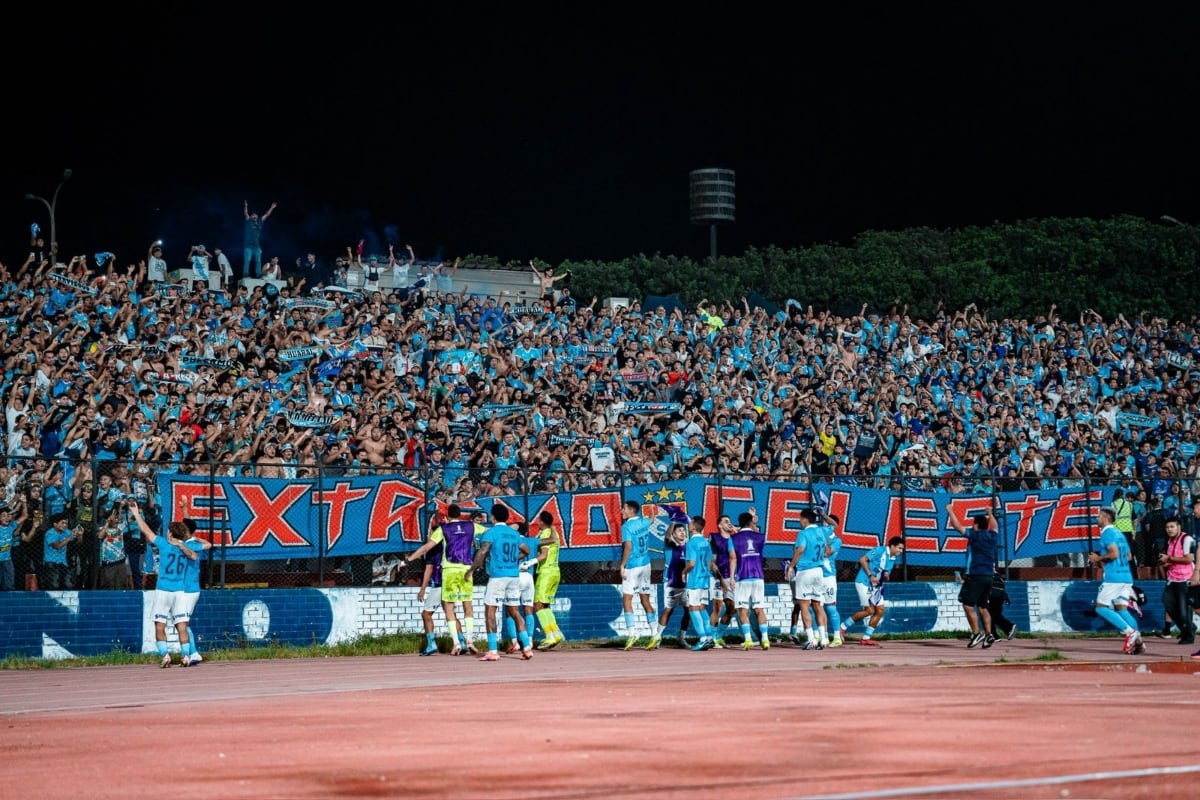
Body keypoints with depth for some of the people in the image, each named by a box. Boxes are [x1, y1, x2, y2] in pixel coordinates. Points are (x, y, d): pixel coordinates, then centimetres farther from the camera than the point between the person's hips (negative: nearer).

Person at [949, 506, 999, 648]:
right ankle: (988, 634, 4)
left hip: (976, 576, -7)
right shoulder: (992, 536, 11)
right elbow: (994, 527, 35)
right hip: (988, 576, 7)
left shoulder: (975, 535, -7)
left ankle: (976, 633, -10)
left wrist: (950, 512, 5)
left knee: (968, 604, -4)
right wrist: (990, 514, 49)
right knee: (982, 606, 13)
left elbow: (957, 526, -7)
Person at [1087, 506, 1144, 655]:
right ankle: (1137, 641, -3)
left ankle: (1130, 631, -16)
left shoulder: (1108, 533, -9)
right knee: (1121, 608, 9)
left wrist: (1098, 558, -5)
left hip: (1113, 576, -9)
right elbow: (1128, 556, 23)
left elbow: (1114, 553, -21)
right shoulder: (1119, 534, 19)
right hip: (1126, 576, 9)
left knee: (1101, 607, -4)